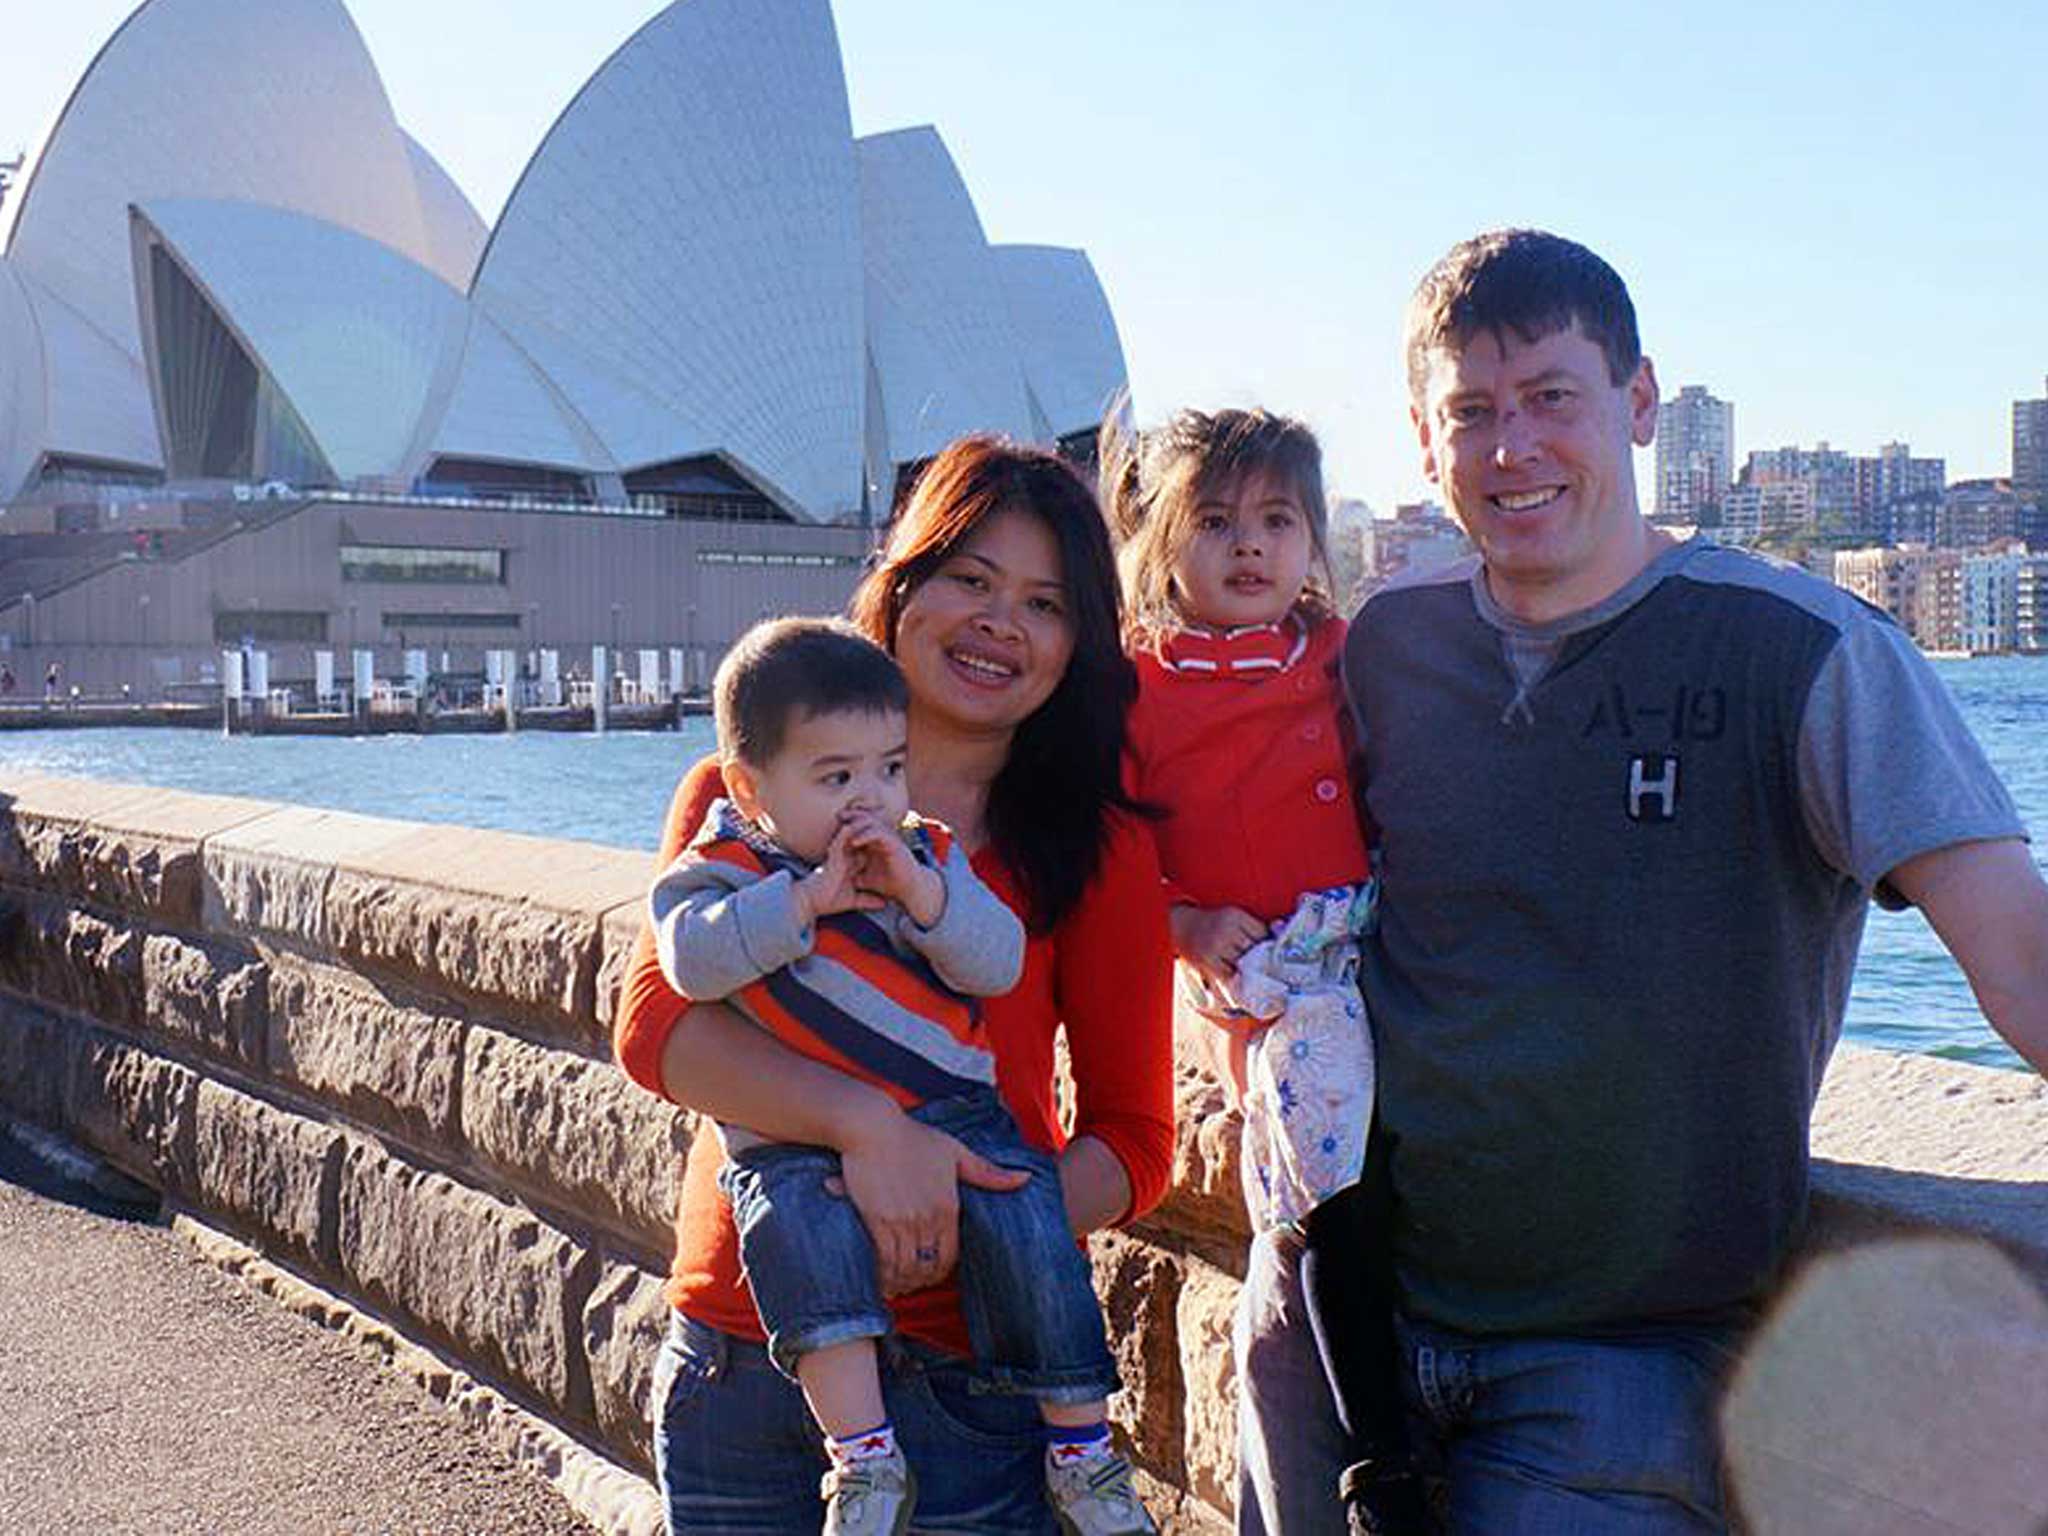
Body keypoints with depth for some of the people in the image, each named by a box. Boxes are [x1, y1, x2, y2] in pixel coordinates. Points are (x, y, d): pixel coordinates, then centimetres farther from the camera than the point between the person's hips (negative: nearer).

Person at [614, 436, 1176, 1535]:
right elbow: (653, 1023, -11)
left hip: (960, 1383, -1)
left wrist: (983, 1232, -19)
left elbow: (1134, 1140, 0)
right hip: (731, 1354, 2)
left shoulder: (1096, 847, 0)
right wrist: (862, 1121, -26)